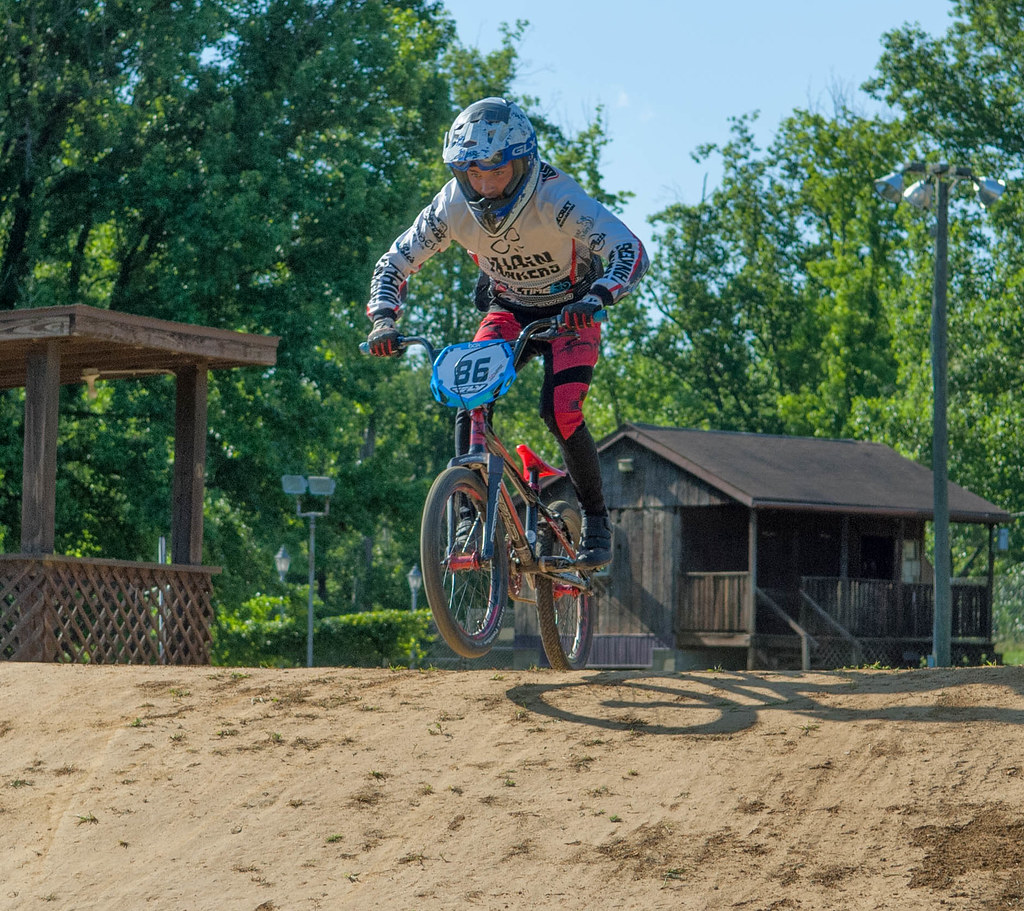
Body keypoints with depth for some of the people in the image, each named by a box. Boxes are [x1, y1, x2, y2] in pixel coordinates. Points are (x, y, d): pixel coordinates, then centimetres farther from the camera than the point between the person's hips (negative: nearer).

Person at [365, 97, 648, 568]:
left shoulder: (555, 197, -33)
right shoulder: (453, 205, -22)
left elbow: (630, 251, -41)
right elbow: (395, 262, -11)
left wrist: (596, 297, -59)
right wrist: (384, 320, -28)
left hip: (568, 312, -3)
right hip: (507, 309, 3)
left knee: (559, 412, -21)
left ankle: (595, 517, -1)